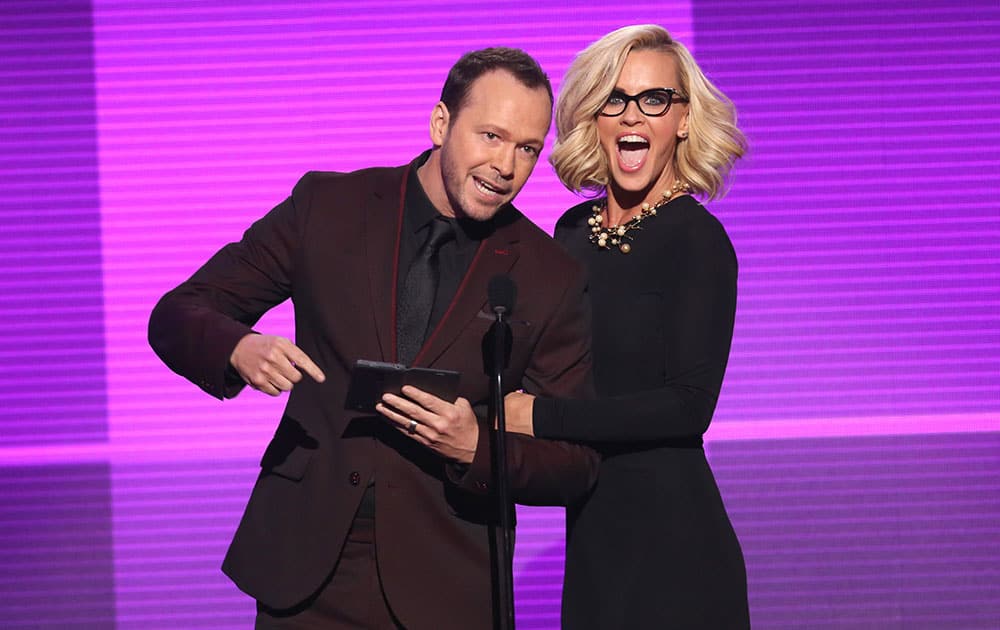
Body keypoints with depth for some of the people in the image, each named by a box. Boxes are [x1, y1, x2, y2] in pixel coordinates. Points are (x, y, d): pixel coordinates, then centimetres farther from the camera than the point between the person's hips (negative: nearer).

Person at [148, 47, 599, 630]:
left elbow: (577, 466, 0)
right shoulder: (326, 207, 0)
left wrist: (478, 447, -20)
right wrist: (239, 350, -21)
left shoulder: (551, 278, -2)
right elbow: (177, 315, 2)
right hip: (304, 567, 1)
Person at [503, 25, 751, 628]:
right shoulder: (574, 231, 9)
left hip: (671, 538, -6)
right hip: (593, 534, 6)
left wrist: (538, 417, -17)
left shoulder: (697, 239, -11)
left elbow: (690, 404, -18)